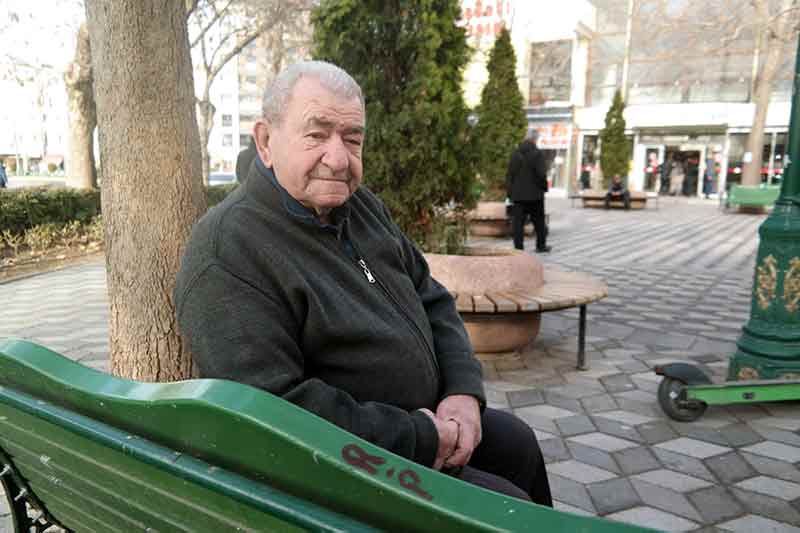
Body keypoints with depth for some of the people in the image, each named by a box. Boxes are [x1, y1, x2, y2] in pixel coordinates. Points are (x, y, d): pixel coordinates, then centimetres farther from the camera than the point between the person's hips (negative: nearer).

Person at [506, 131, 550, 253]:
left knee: (518, 222, 2)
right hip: (534, 194, -2)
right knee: (539, 221, 13)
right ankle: (541, 246, 23)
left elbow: (509, 175, 5)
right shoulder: (538, 154, -9)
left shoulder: (515, 154, 4)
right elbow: (541, 174, -14)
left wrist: (509, 192, 9)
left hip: (518, 194, 3)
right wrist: (543, 187, 2)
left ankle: (518, 247, -1)